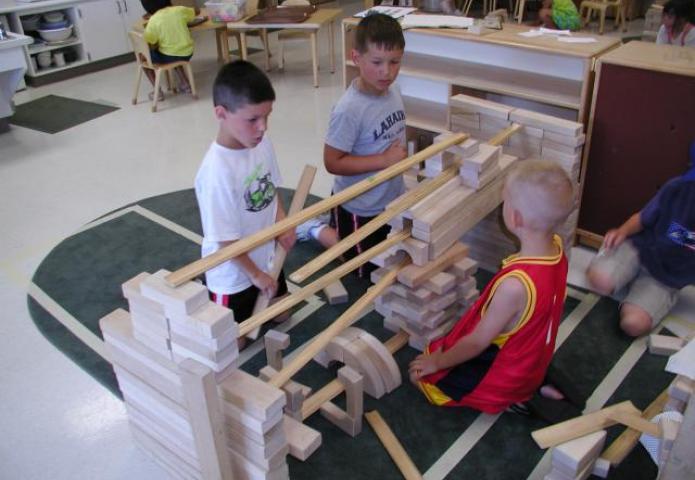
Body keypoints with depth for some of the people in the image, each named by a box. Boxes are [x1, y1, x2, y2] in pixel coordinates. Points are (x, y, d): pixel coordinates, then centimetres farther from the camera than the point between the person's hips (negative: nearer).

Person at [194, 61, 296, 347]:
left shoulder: (262, 144, -12)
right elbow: (225, 239, -25)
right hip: (233, 275, -7)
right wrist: (255, 275, -15)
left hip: (266, 259, 7)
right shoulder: (217, 173, -34)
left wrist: (282, 221, -9)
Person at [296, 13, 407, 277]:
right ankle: (316, 228, 27)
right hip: (358, 206, -7)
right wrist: (384, 160, -29)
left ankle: (333, 226, 37)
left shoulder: (393, 90, -6)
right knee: (365, 269, 14)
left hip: (391, 199, 7)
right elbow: (333, 163, -26)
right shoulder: (350, 109, -30)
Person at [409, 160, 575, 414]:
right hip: (531, 363, 8)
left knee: (421, 375, 8)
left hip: (504, 378, -8)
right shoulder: (556, 246, -19)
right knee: (440, 347, 26)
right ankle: (535, 385, 15)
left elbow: (477, 343, -24)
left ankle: (514, 400, 4)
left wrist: (437, 362, -10)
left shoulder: (515, 285, -40)